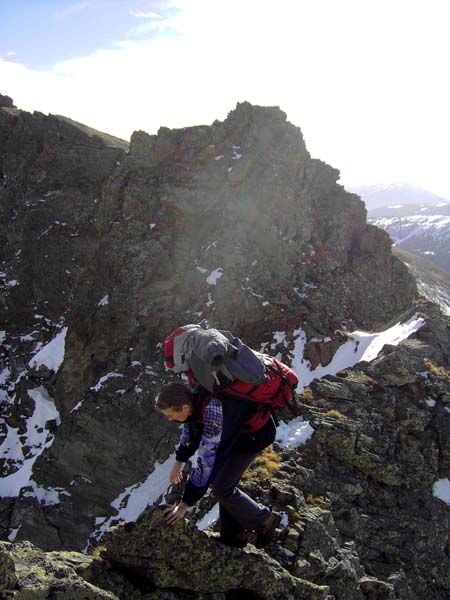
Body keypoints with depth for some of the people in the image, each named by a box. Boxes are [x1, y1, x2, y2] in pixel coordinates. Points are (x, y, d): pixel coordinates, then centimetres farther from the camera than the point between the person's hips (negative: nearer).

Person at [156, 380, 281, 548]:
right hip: (236, 430, 8)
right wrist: (179, 461, 15)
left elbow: (206, 464, -32)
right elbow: (189, 430, 7)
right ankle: (234, 535, 24)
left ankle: (265, 520, 12)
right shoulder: (190, 397, -16)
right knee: (225, 483, 8)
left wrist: (184, 504, -23)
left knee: (221, 488, -6)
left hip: (253, 435, -8)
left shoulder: (214, 417, -40)